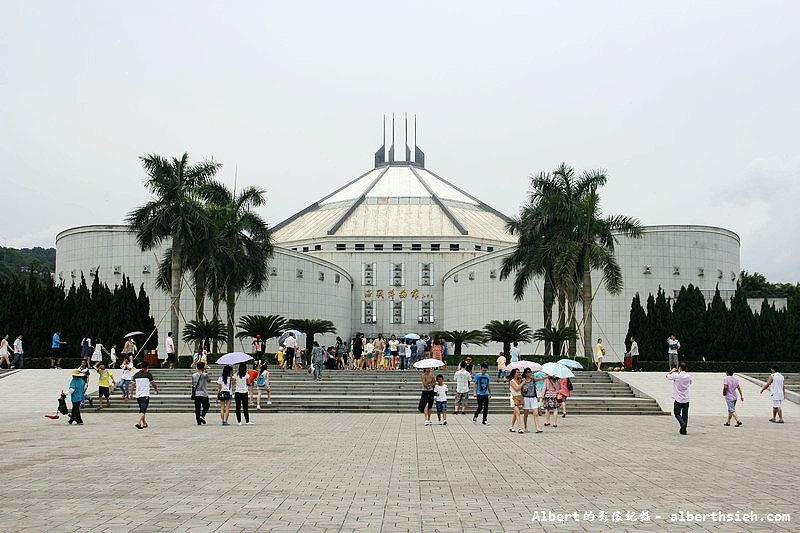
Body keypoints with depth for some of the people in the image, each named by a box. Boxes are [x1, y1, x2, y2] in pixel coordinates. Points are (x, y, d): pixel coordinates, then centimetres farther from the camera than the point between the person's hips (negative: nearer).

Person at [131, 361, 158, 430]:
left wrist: (132, 394, 15)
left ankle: (144, 424, 27)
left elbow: (133, 385, 9)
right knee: (143, 410, -8)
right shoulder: (148, 374, -6)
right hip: (145, 395, -5)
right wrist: (156, 390, 17)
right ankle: (139, 423, -24)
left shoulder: (136, 374, 7)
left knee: (142, 410, 18)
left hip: (137, 395, 6)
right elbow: (153, 384, 0)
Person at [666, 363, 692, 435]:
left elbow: (667, 376, 2)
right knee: (685, 415, 7)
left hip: (679, 399, -4)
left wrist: (672, 371, 19)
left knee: (677, 413, 7)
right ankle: (683, 430, 6)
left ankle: (682, 423, -17)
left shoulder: (676, 375, -13)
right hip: (686, 399, 4)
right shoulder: (688, 376, 1)